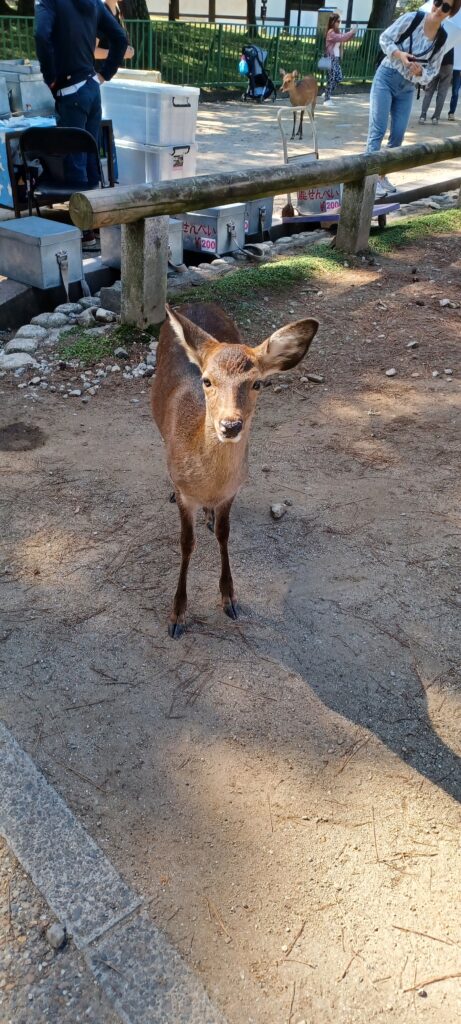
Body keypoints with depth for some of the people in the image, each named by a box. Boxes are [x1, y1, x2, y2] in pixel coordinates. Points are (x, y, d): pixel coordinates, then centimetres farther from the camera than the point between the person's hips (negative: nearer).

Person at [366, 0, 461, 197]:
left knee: (398, 133, 2)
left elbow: (432, 72, 3)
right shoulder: (412, 18, -9)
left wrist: (419, 72, -19)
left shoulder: (443, 40, -1)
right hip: (386, 77, -4)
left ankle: (382, 175, 13)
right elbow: (384, 39, -5)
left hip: (407, 87, 4)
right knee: (378, 129, -12)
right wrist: (399, 54, -22)